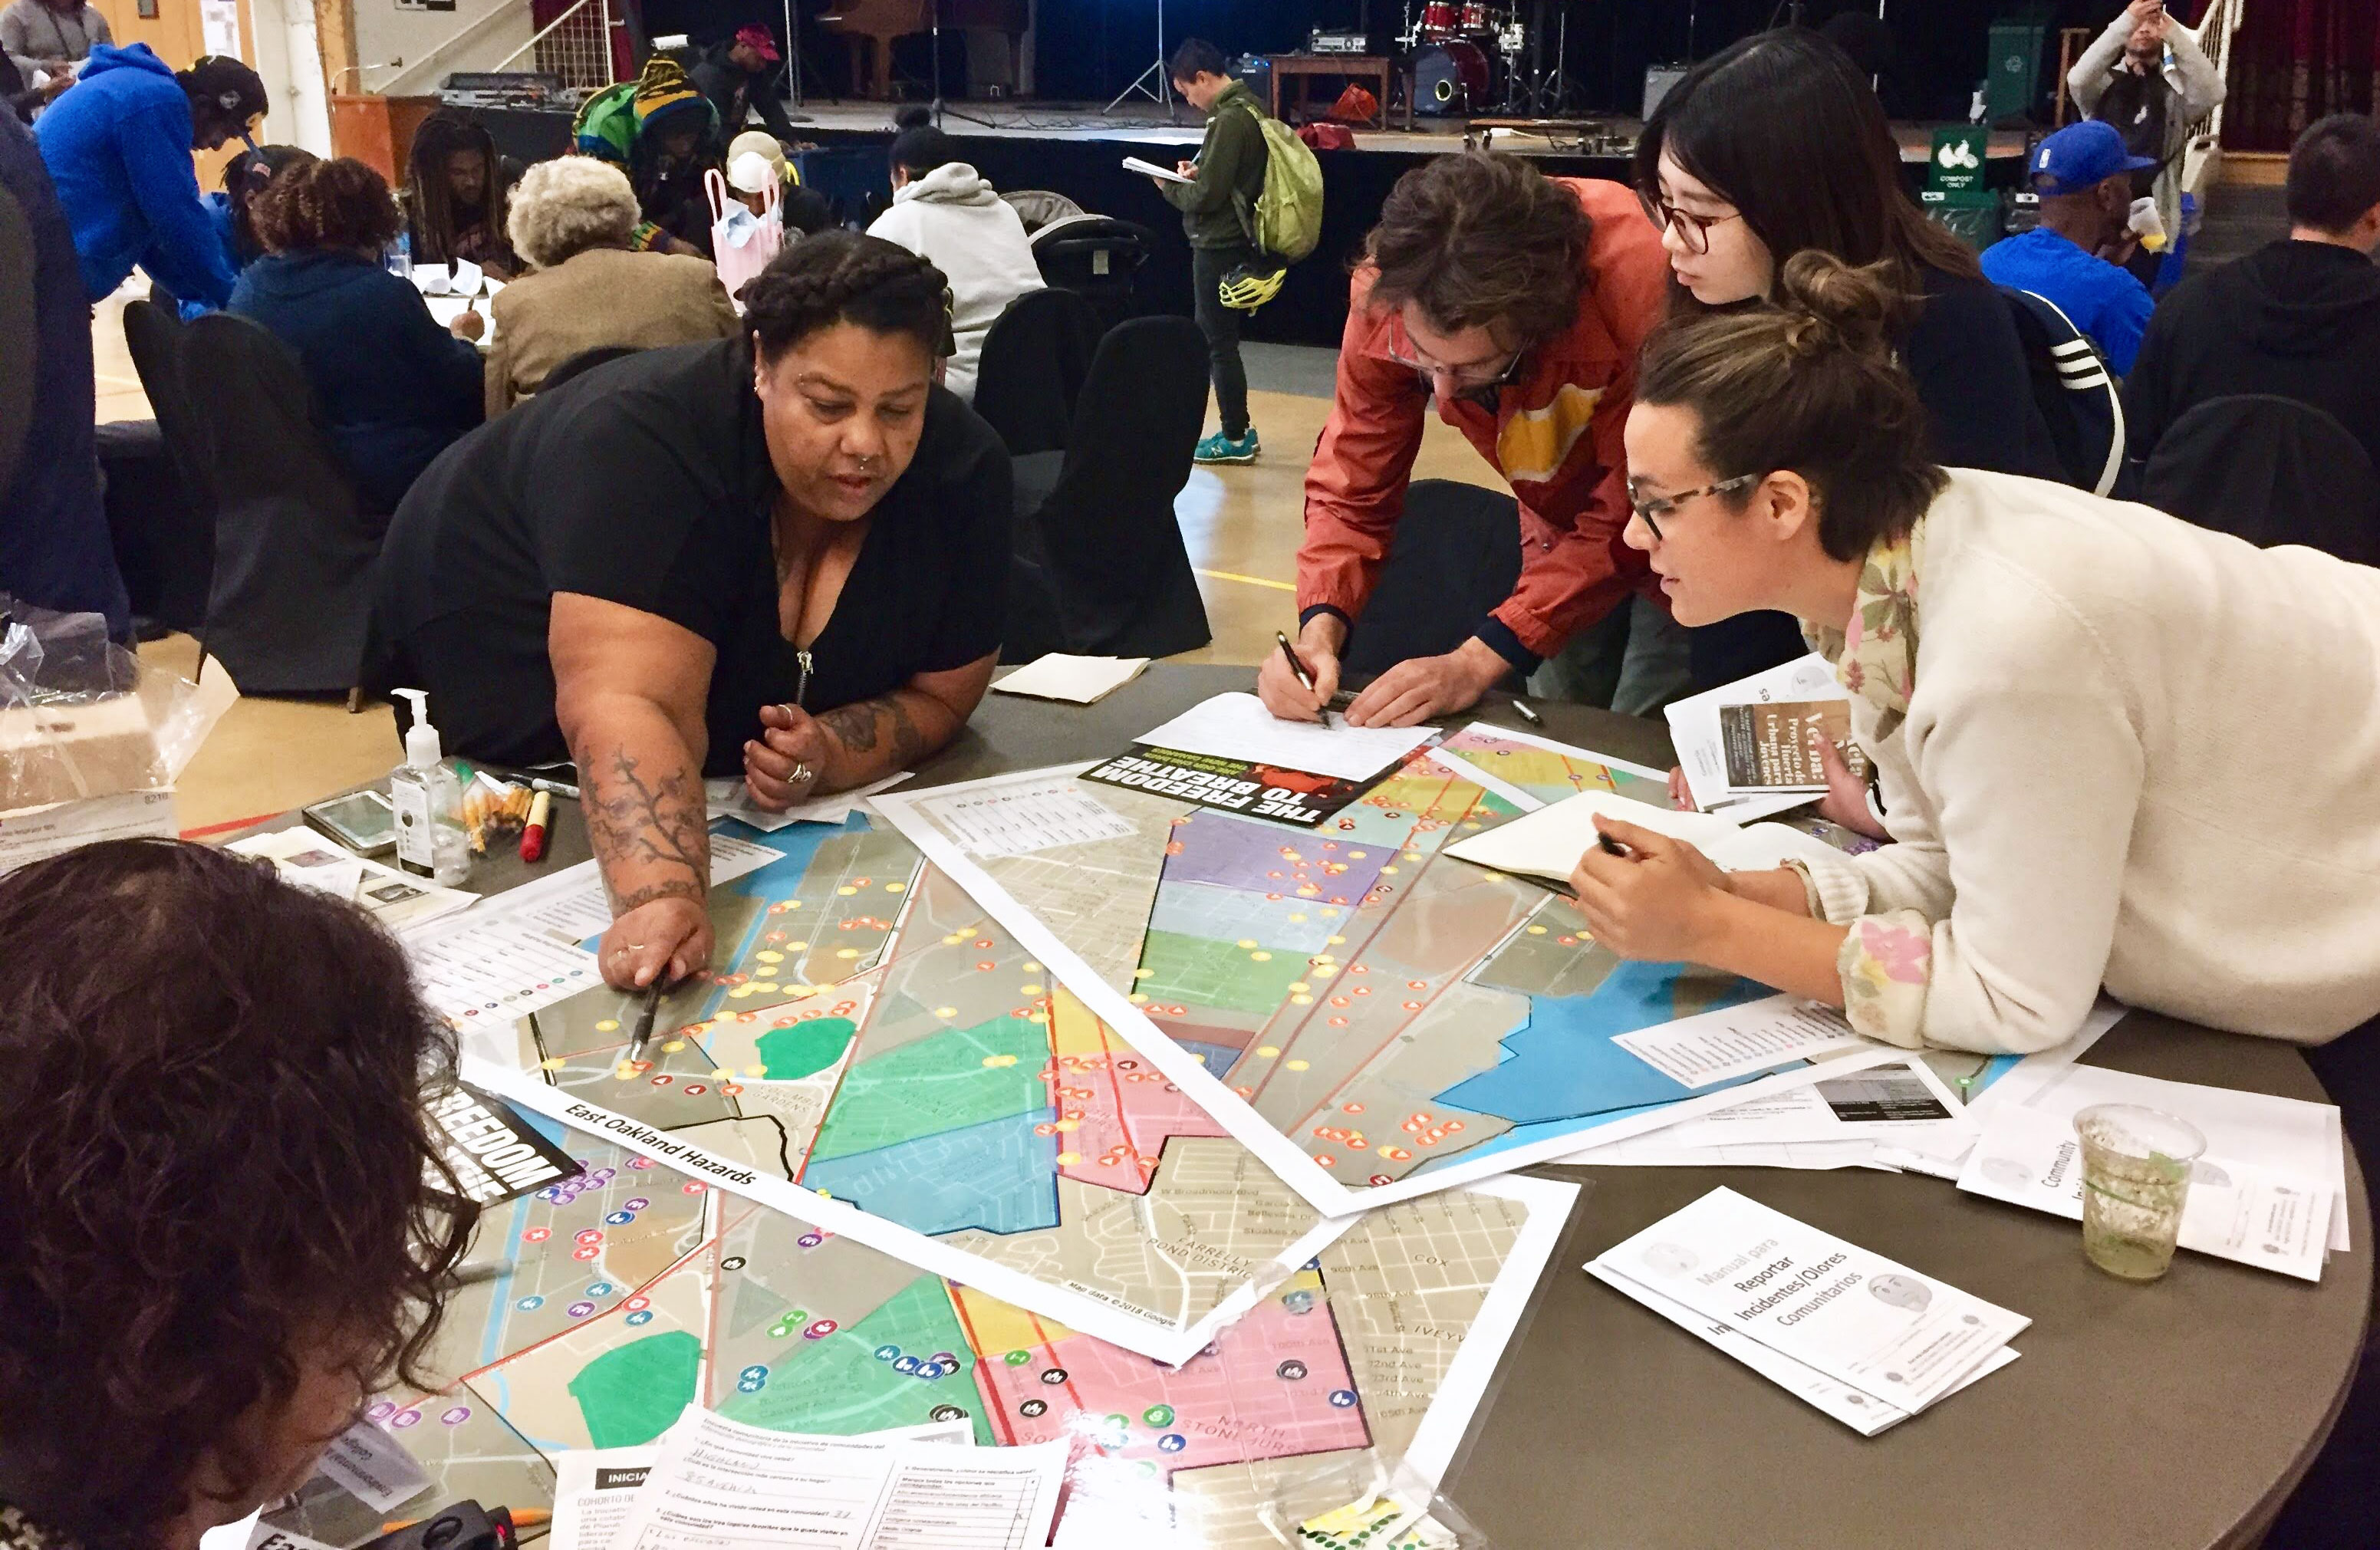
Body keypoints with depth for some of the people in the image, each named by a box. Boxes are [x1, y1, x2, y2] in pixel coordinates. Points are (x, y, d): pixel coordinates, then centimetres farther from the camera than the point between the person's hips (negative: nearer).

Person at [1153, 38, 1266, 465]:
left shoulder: (1229, 119, -19)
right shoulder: (1248, 107, 10)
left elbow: (1207, 196, -21)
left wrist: (1170, 188, -4)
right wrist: (1196, 173, 5)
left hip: (1220, 247, -10)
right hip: (1234, 242, 10)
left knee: (1219, 342, -1)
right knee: (1207, 336, 17)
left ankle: (1237, 438, 6)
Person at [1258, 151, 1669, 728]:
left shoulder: (1636, 281, -39)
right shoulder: (1388, 291, -26)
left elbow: (1634, 522, -31)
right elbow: (1353, 487, -17)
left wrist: (1476, 663, -38)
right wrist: (1318, 632, -35)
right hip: (1560, 529, 4)